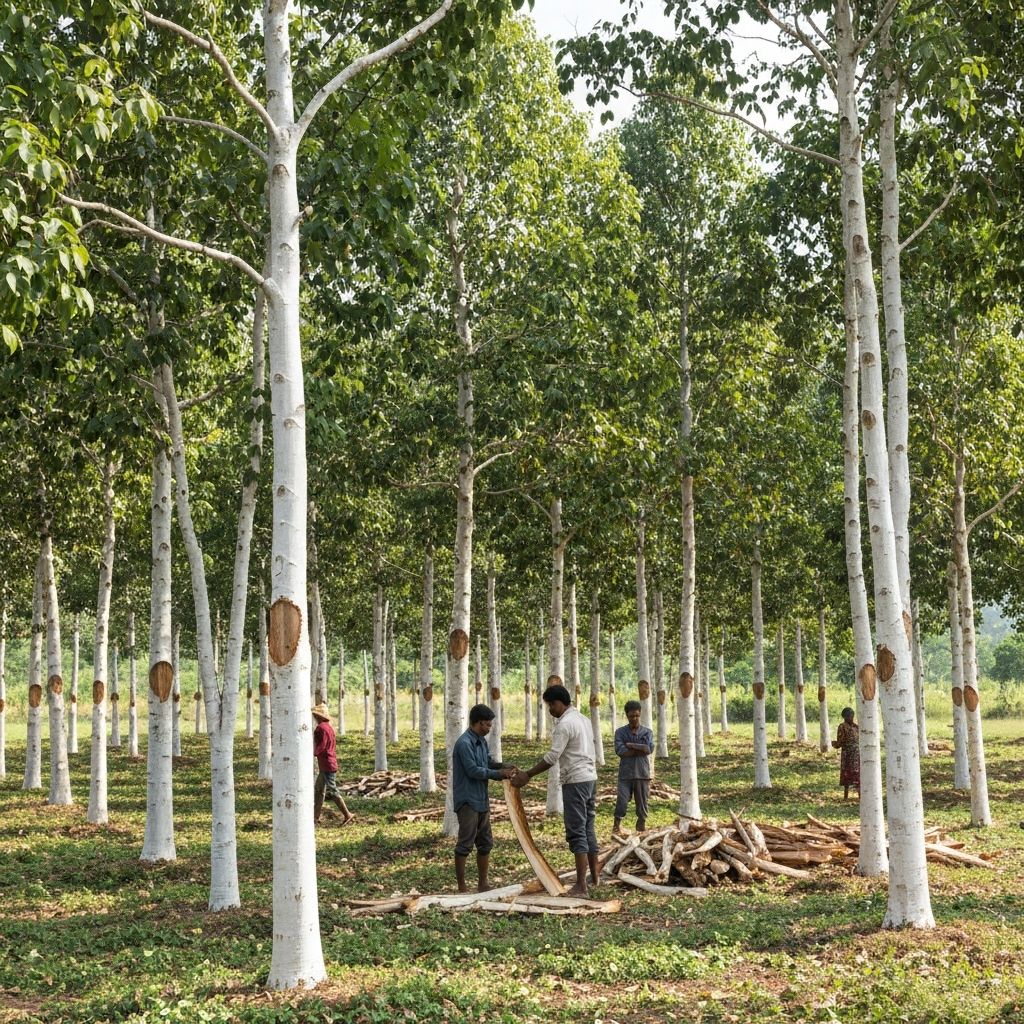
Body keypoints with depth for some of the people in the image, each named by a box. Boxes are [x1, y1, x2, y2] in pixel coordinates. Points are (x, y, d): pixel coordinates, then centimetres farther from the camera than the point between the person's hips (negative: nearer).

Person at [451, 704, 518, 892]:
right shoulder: (464, 743, -18)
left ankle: (483, 884, 23)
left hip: (482, 800, 9)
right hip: (468, 801, -9)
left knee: (485, 843, 13)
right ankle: (462, 887, 3)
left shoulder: (481, 741, 10)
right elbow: (473, 770, -21)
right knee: (465, 844, -3)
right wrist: (499, 774, -16)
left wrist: (504, 766, -3)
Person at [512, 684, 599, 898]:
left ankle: (581, 886, -9)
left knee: (577, 832, -8)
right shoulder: (583, 719, 14)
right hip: (590, 777, 9)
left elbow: (552, 757, -19)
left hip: (575, 781, -9)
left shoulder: (565, 724, -15)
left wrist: (527, 775, -14)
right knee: (588, 828, 16)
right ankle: (594, 875, 24)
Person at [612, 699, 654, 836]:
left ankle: (641, 829, 13)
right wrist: (640, 750, -10)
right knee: (621, 802, -10)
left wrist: (630, 745, -11)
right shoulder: (620, 732, 3)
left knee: (642, 805, 5)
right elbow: (620, 751, -11)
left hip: (642, 774, 1)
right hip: (625, 774, -1)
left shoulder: (647, 732, 6)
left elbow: (650, 748, -11)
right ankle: (617, 827, 6)